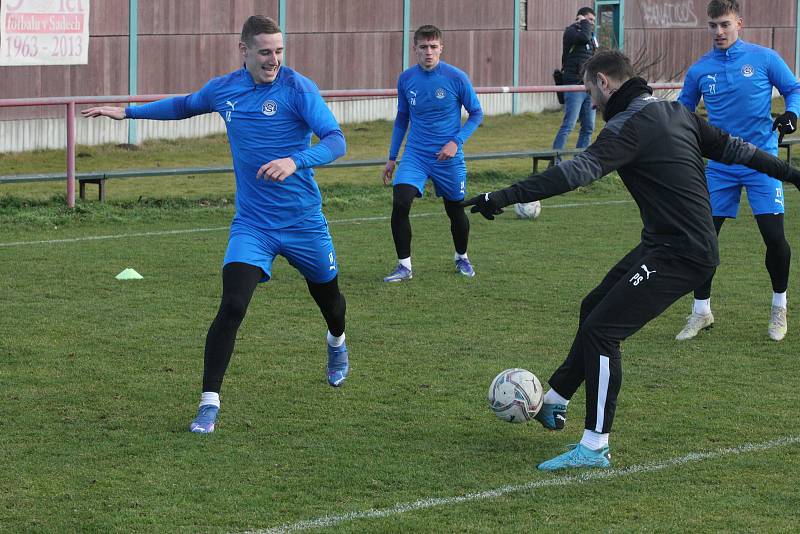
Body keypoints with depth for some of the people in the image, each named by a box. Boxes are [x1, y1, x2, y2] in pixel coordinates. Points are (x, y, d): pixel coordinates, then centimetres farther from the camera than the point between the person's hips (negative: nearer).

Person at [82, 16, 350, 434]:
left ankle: (337, 344, 58)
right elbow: (186, 106, 22)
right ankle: (209, 403, -13)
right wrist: (127, 112, 25)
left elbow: (335, 140, -23)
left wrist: (295, 161, -40)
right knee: (232, 306, -19)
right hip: (251, 223, 1)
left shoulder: (297, 88, -14)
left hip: (304, 222, -1)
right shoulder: (223, 89, -1)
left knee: (327, 294, 22)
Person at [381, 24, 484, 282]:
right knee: (400, 204, -18)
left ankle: (462, 258, 40)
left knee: (455, 211, 11)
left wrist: (456, 142, -15)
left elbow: (476, 114, -2)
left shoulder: (456, 78, -11)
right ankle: (404, 265, -6)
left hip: (449, 158, -1)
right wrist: (392, 158, 12)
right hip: (415, 155, 2)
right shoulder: (406, 79, -1)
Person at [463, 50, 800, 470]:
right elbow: (732, 148, 17)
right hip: (661, 245, 10)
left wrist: (502, 197, -32)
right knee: (594, 309, 21)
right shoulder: (676, 113, 11)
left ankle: (595, 447, -7)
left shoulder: (630, 126, -18)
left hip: (680, 255, -10)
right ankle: (554, 403, 36)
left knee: (601, 330, -11)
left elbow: (577, 173, -29)